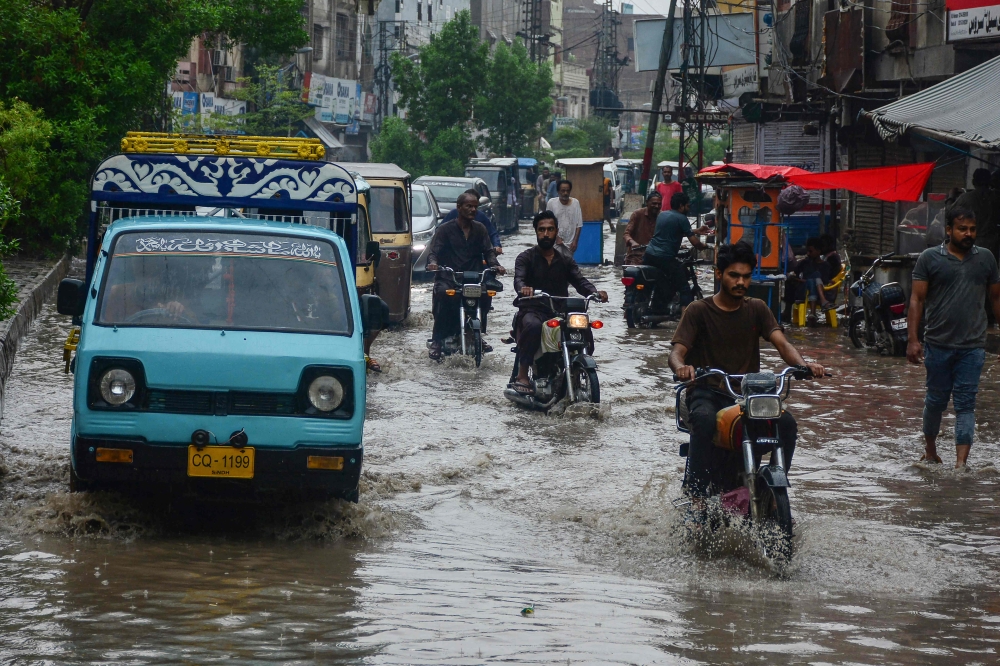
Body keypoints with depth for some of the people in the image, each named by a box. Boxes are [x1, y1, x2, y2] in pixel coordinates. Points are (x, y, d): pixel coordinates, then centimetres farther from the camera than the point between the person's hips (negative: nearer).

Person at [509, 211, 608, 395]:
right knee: (533, 326, -39)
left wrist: (595, 292, -17)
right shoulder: (526, 257, 8)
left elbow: (579, 280, 5)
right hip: (533, 310, -4)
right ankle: (522, 376, -36)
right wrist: (523, 288, -37)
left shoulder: (565, 259, 20)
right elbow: (518, 279, -11)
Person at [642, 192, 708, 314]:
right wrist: (703, 246, 12)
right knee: (685, 289, -4)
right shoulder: (681, 219, -5)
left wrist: (696, 231, 37)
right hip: (666, 258, -7)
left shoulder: (661, 215, 18)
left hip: (648, 255, 7)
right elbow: (694, 242, -10)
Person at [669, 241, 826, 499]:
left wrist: (803, 364, -24)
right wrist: (681, 367, -36)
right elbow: (677, 351, -9)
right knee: (705, 421, -37)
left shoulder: (756, 309, 13)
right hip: (707, 392, -3)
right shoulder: (698, 311, 3)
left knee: (786, 422, -25)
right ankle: (696, 495, -30)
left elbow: (782, 343, -1)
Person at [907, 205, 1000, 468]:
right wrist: (913, 339, -8)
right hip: (938, 345, -1)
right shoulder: (929, 258, 1)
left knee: (966, 404, -6)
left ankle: (961, 461, -12)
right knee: (936, 400, 11)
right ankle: (930, 449, 32)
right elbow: (917, 299, -1)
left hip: (972, 346, 1)